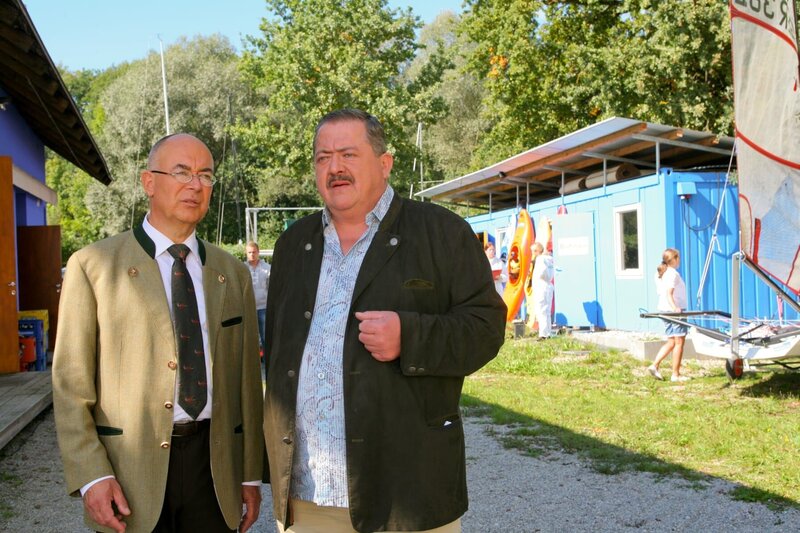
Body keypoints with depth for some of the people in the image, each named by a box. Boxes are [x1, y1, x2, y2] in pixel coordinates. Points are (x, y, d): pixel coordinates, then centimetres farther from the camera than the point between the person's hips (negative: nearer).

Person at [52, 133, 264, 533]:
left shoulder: (233, 274, 9)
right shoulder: (92, 266, -2)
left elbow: (247, 378, 8)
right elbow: (70, 382, -4)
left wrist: (251, 473, 7)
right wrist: (91, 476, -12)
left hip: (215, 464, 3)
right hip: (131, 468, -3)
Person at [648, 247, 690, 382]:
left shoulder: (659, 274, 15)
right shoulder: (673, 274, -11)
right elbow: (669, 293, -23)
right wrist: (674, 307, -35)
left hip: (663, 310, 9)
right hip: (674, 311, -9)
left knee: (671, 342, 15)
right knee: (679, 342, -2)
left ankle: (654, 365, 5)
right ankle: (676, 374, 0)